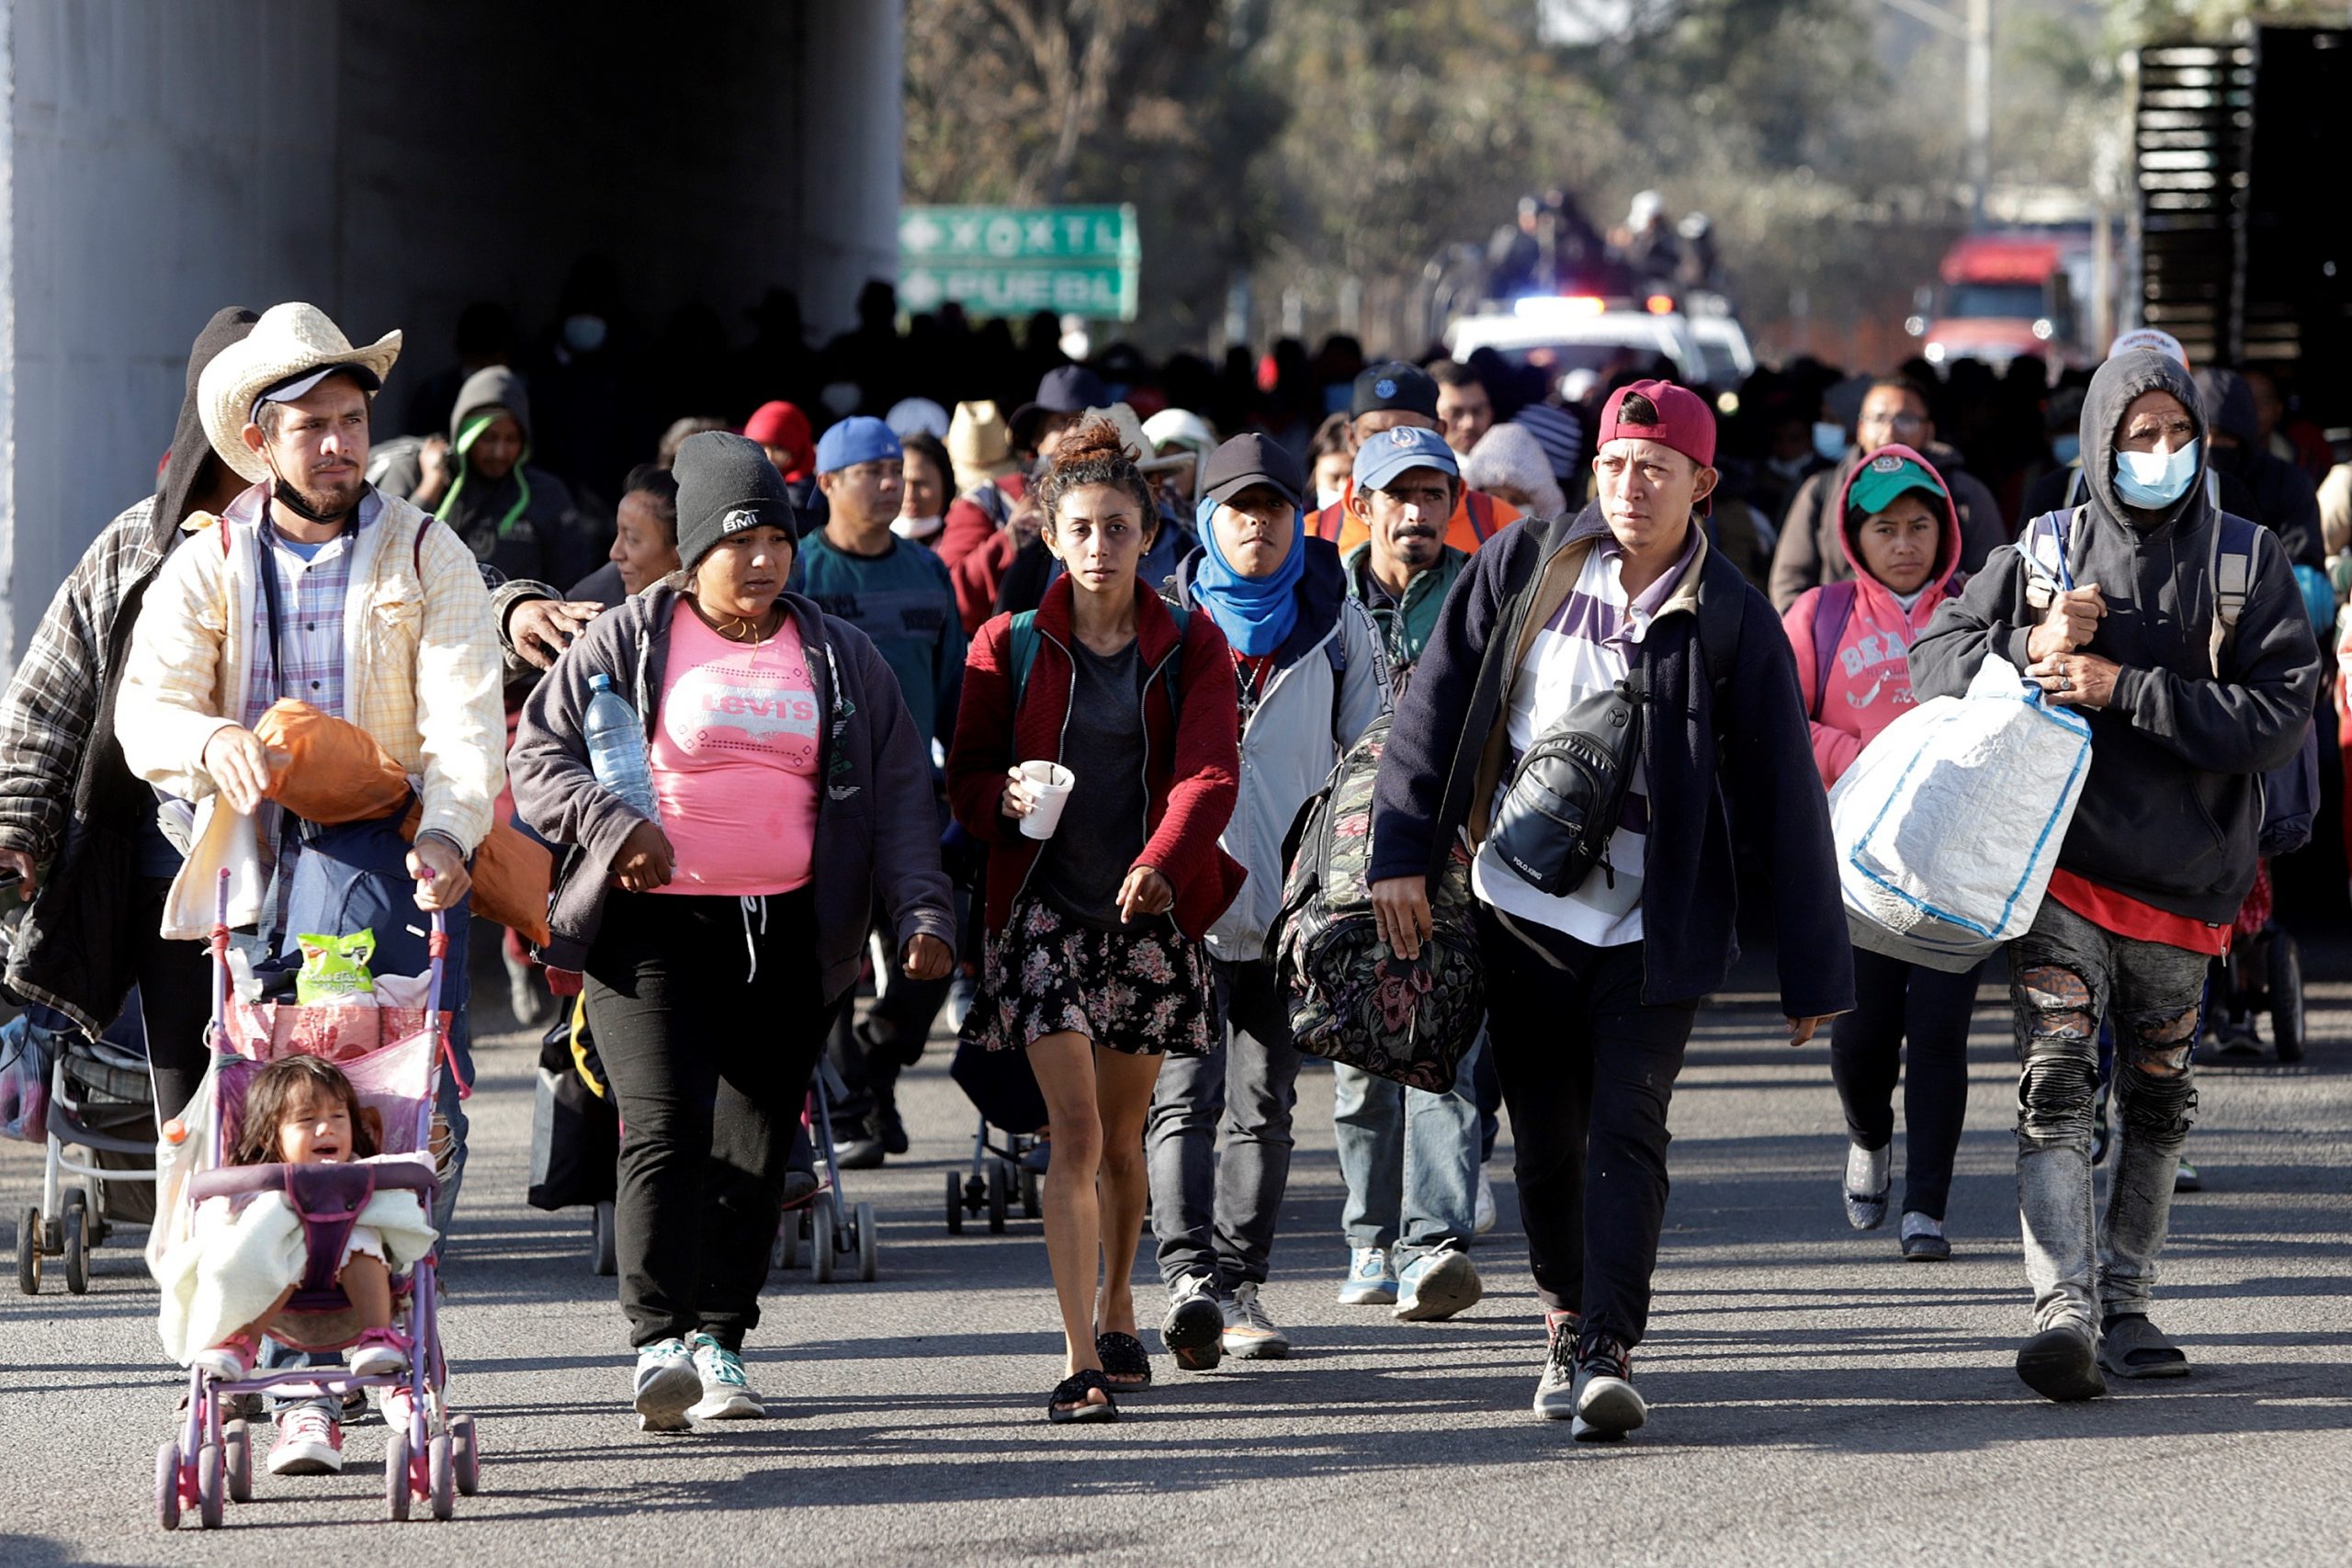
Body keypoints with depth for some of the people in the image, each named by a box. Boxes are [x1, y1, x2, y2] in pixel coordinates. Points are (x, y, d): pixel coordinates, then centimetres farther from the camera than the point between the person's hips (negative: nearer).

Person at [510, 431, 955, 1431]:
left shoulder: (840, 658, 13)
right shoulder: (625, 644, 5)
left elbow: (899, 792, 12)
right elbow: (540, 757, 4)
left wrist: (919, 912, 0)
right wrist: (613, 826, -13)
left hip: (787, 936, 3)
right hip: (653, 926, -3)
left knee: (756, 1139, 3)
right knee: (667, 1125, -16)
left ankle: (721, 1344, 11)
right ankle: (657, 1345, -22)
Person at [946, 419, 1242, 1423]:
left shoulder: (1190, 648, 2)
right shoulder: (1011, 646, 3)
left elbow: (1211, 772, -11)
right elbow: (967, 773, 6)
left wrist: (1160, 862, -29)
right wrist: (1006, 798, -19)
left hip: (1149, 914, 1)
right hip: (1045, 911, -1)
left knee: (1122, 1132, 12)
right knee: (1074, 1131, -13)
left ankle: (1116, 1316, 36)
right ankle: (1080, 1362, -16)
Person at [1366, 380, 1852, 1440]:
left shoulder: (1731, 625, -5)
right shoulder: (1524, 570, 1)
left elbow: (1785, 800, -3)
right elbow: (1436, 708, 5)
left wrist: (1813, 973, -3)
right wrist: (1403, 851, -3)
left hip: (1655, 924, -2)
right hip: (1522, 906, 2)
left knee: (1626, 1132, -13)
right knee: (1546, 1139, 10)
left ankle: (1608, 1354, -19)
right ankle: (1567, 1320, 31)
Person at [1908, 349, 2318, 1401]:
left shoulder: (2246, 562, 0)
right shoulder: (2043, 555, 4)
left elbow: (2281, 712, -11)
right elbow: (1935, 659, 5)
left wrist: (2123, 689, -17)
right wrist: (2030, 647, -15)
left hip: (2184, 874, 2)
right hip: (2062, 863, -2)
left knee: (2157, 1100, 13)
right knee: (2055, 1084, -17)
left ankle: (2124, 1305, 26)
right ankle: (2065, 1309, -25)